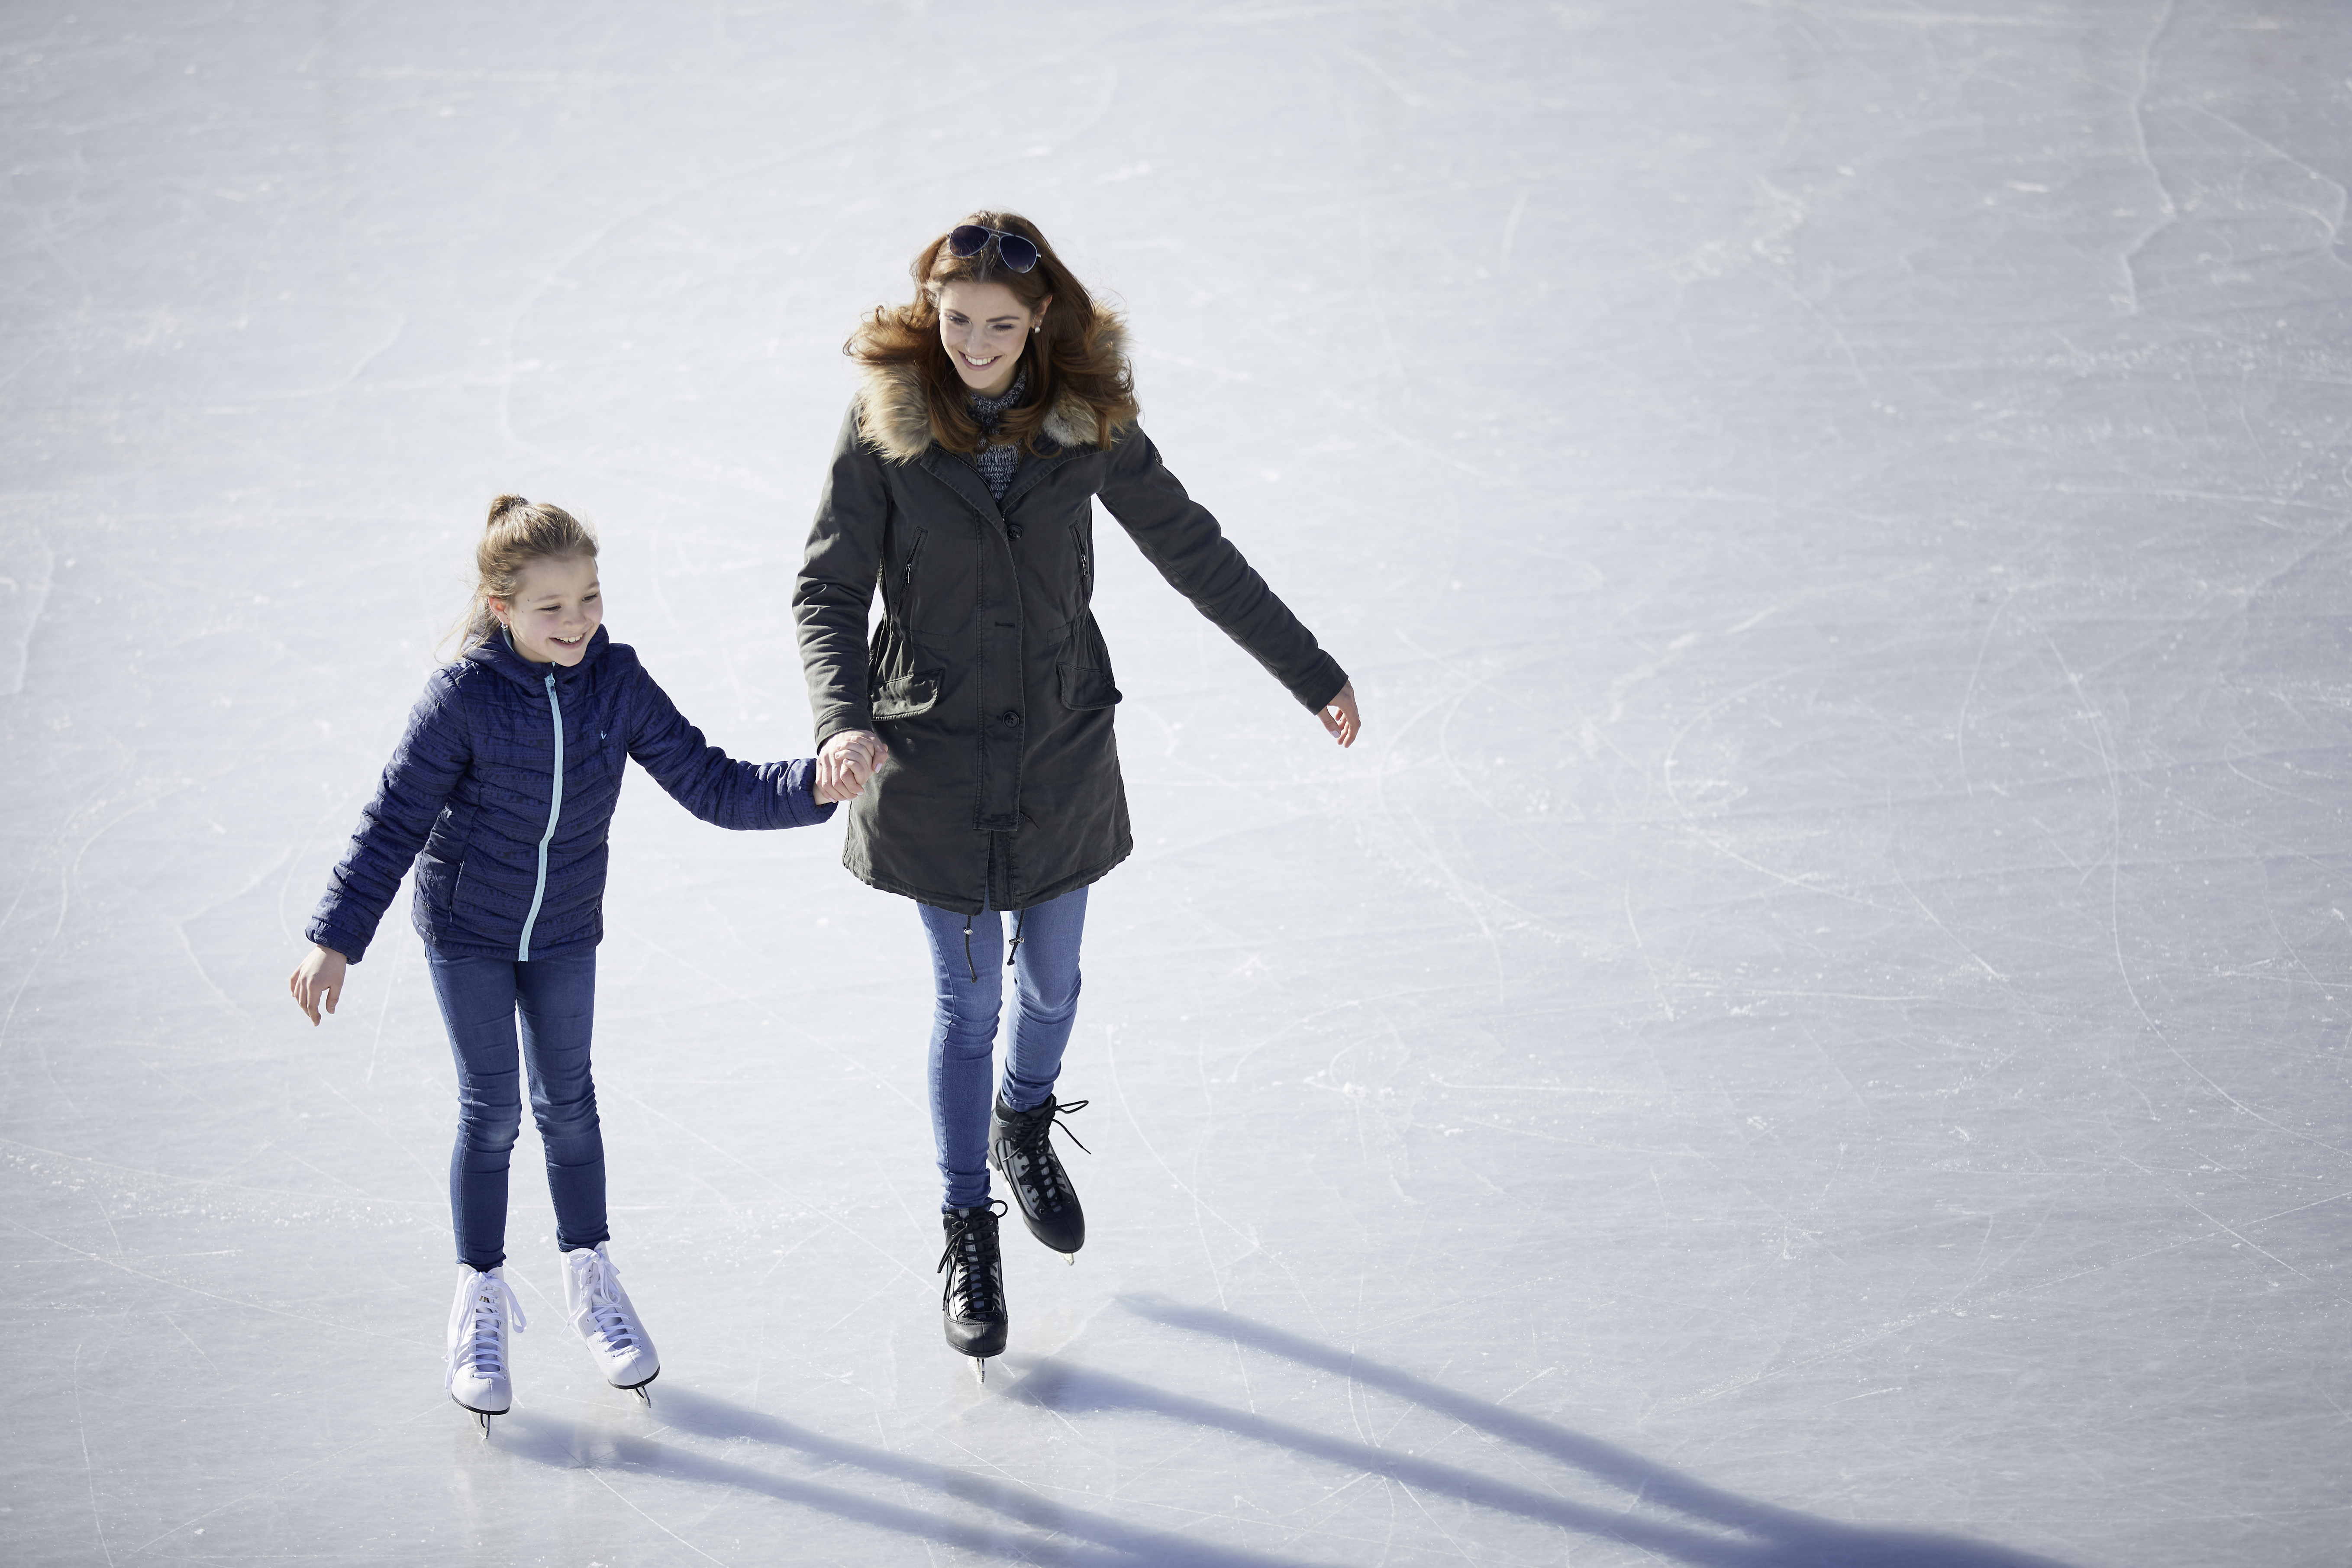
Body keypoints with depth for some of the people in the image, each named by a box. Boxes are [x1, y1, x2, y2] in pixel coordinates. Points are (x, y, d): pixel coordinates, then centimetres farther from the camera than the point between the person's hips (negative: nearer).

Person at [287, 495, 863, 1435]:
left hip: (565, 932, 3)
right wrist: (336, 943, -23)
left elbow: (713, 788, -11)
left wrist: (811, 788, -27)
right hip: (466, 930, -3)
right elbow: (395, 820, -20)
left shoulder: (616, 684, -14)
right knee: (491, 1110, 2)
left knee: (568, 1101, 13)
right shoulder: (465, 696, -24)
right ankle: (481, 1298, 18)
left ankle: (589, 1279, 30)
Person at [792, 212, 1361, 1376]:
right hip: (932, 755, -2)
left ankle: (1024, 1129, 48)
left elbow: (1190, 551, 3)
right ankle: (967, 1230, 25)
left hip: (1061, 748, 2)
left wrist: (1311, 674, 7)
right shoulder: (886, 419, -13)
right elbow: (826, 590, -11)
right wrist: (842, 719, -29)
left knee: (1050, 981, 16)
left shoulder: (1086, 417, -8)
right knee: (966, 1000, 7)